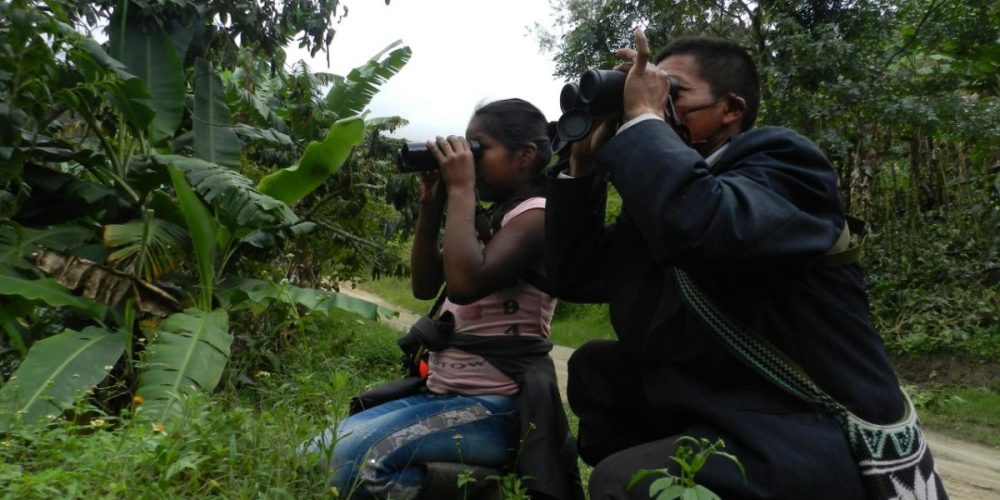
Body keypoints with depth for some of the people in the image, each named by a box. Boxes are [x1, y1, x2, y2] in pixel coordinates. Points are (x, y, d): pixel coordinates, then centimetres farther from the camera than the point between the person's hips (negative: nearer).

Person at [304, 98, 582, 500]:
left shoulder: (535, 215, -12)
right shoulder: (494, 217, 16)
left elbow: (465, 283, -28)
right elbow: (425, 285, 15)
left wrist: (460, 190, -17)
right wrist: (431, 205, 6)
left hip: (494, 405, -9)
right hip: (443, 392, 9)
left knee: (348, 461, -26)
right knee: (316, 454, 6)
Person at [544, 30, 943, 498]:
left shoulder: (781, 158, -11)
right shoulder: (665, 188, 10)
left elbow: (701, 226, -35)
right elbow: (573, 277, 10)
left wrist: (643, 119, -19)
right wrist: (584, 159, 3)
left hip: (816, 436, -8)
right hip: (719, 411, 8)